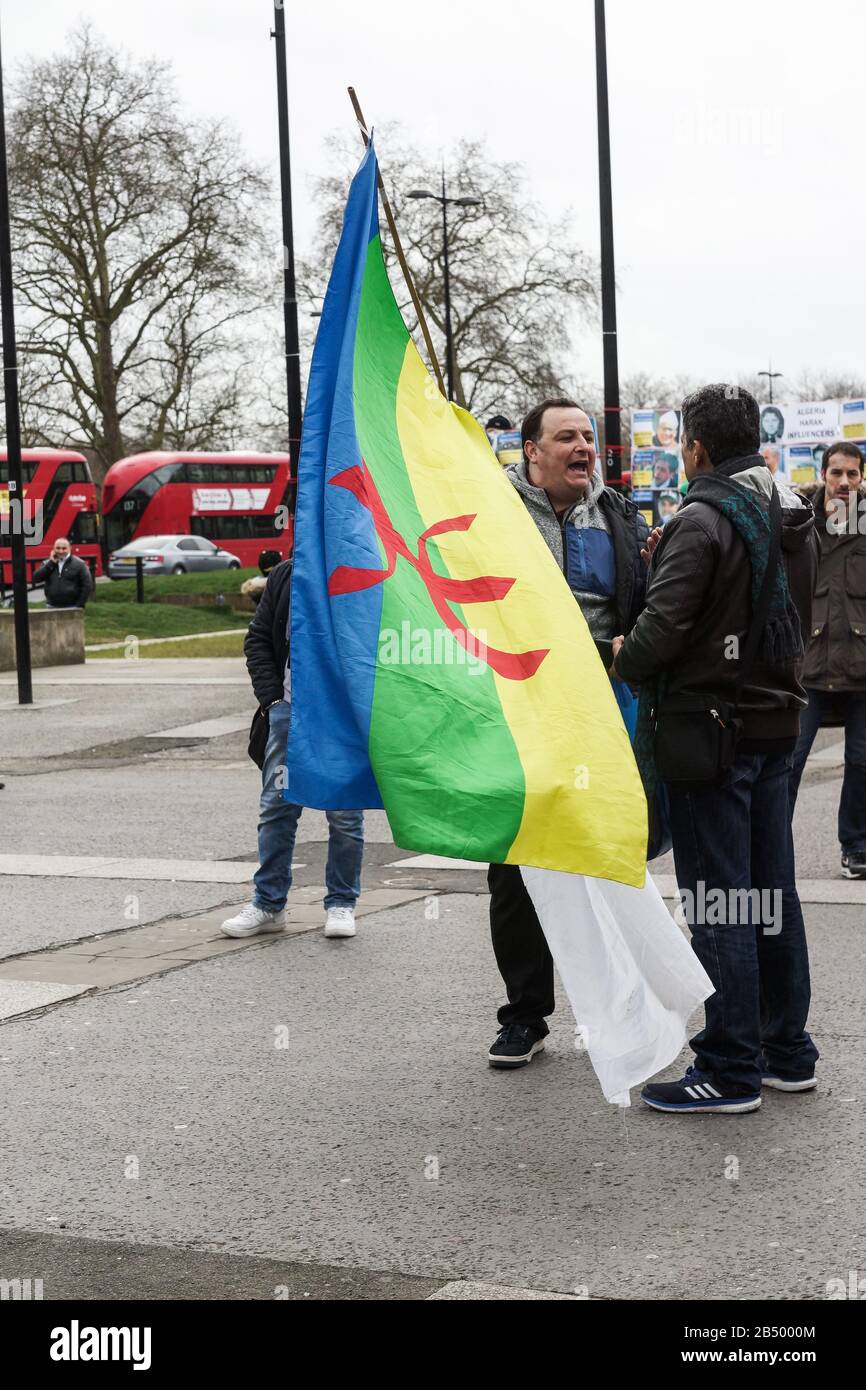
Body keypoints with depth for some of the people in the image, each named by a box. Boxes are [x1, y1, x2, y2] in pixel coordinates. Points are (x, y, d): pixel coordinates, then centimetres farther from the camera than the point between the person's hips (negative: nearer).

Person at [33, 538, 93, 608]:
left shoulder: (79, 564, -1)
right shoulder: (47, 564, 10)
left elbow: (87, 586, -3)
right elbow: (36, 579, -3)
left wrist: (79, 605, -9)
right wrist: (51, 563, -6)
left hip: (71, 608, -3)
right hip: (52, 608, 3)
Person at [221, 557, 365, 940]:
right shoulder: (284, 576, 9)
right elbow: (257, 639, 13)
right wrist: (271, 698, 2)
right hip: (289, 708, 3)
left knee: (345, 811, 3)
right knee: (276, 806, 4)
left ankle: (341, 904, 15)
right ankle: (268, 904, 13)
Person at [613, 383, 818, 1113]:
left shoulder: (703, 520, -16)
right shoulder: (795, 518, 11)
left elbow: (663, 628, -21)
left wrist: (624, 657, -3)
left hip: (711, 726, -8)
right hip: (777, 719, 8)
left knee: (717, 898, -3)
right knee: (773, 891, 14)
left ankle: (730, 1071, 1)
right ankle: (788, 1053, 22)